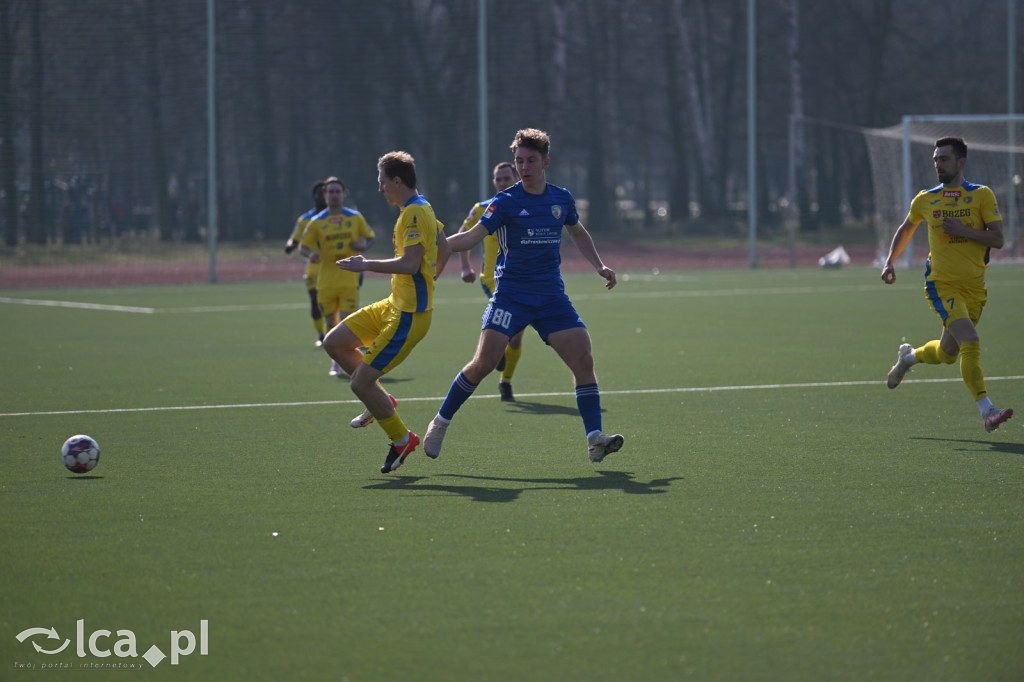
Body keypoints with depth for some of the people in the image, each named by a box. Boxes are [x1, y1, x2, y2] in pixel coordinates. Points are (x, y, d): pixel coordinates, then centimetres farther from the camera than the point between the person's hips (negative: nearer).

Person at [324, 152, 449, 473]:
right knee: (334, 343, 12)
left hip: (408, 315, -10)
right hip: (394, 305, 10)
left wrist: (367, 265, -19)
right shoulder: (421, 209, 13)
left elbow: (410, 263, -27)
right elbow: (444, 249, 26)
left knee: (360, 383, -9)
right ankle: (382, 402, 21)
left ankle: (401, 439, 8)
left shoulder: (415, 212, -18)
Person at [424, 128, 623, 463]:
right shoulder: (506, 202, -3)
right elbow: (471, 237, -10)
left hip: (552, 296, 3)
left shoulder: (561, 198, 9)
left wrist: (599, 265, 19)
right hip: (511, 294, -3)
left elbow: (578, 233, 29)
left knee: (583, 360, -11)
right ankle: (440, 423, 4)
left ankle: (595, 439, -8)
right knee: (483, 362, -13)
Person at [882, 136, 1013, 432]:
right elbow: (906, 229, 22)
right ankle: (986, 411, -24)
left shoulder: (982, 195, -1)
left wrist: (964, 231, -19)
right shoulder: (925, 200, 4)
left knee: (947, 353, 13)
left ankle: (909, 356, 46)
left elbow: (997, 239, -6)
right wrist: (890, 261, 12)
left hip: (974, 286, 2)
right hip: (941, 285, -2)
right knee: (970, 342, -22)